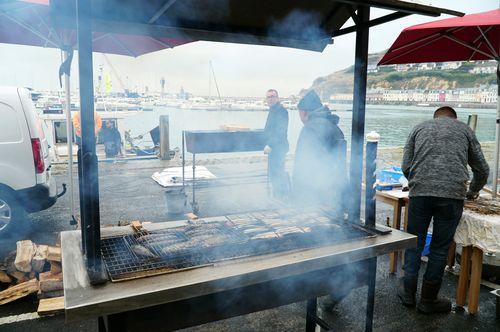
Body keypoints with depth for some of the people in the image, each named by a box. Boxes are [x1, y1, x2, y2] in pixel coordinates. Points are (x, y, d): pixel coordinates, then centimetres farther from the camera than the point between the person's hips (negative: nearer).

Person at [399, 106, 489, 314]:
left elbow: (405, 167, 13)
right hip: (453, 194, 0)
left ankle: (408, 292, 23)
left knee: (414, 243, 14)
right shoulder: (465, 129, 19)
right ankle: (428, 300, 19)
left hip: (419, 193, 1)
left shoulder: (419, 128, 19)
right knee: (440, 248, 9)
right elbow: (482, 170, 20)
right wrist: (473, 192, 38)